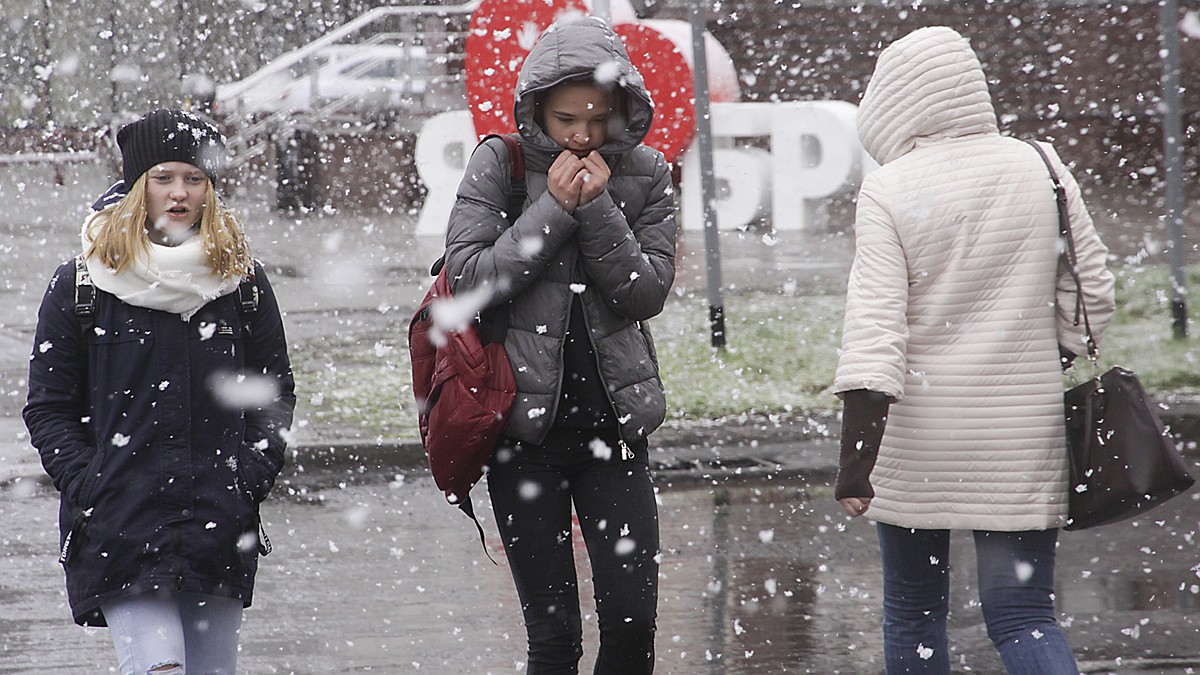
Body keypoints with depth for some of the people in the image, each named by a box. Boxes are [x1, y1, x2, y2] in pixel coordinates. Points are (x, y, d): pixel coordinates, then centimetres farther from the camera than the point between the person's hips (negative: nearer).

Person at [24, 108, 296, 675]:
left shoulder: (242, 283, 9)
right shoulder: (80, 285, 3)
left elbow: (275, 393, 13)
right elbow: (48, 409, 5)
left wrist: (249, 481, 0)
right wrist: (88, 487, -7)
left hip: (220, 527, 3)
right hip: (119, 526, -3)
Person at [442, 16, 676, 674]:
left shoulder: (645, 174, 4)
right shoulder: (499, 164, -2)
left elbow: (647, 292, -5)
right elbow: (467, 276, -11)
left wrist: (596, 207, -15)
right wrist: (553, 208, -15)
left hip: (613, 424, 2)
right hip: (525, 424, -2)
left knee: (632, 618, -6)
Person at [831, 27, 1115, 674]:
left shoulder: (889, 190, -9)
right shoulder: (1042, 170, 1)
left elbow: (874, 324, -16)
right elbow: (1091, 296, 7)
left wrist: (857, 452, -19)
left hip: (918, 436, -2)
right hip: (1024, 433, 2)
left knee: (912, 610, 14)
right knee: (1023, 615, 2)